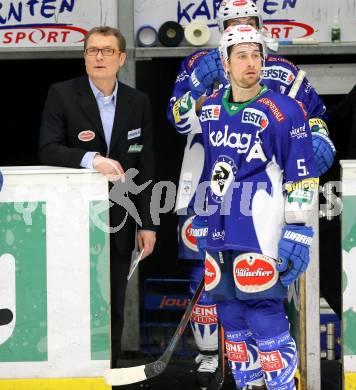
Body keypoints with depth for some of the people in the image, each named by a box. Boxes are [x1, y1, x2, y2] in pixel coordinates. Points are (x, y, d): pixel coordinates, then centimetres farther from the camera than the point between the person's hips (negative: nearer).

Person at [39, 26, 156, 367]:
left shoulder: (138, 103, 7)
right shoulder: (61, 95, -3)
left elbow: (144, 168, 7)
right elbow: (48, 150, -13)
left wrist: (147, 223, 4)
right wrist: (91, 158, -29)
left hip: (118, 222, 3)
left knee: (113, 307, 8)